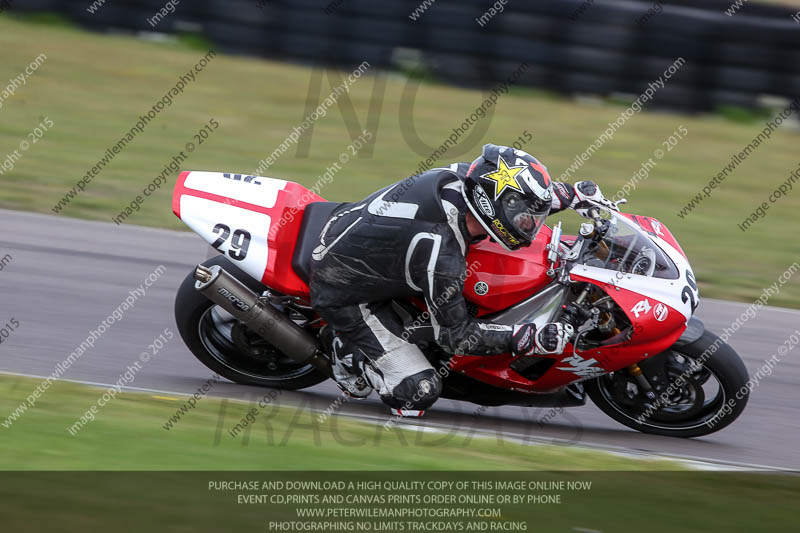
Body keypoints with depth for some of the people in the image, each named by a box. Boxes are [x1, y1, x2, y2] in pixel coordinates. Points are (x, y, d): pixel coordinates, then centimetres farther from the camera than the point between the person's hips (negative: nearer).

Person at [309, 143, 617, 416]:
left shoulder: (460, 176, -16)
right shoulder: (442, 258, -36)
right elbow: (455, 336, -23)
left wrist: (571, 195, 4)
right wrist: (528, 340, -30)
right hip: (345, 294, -8)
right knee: (419, 392, -14)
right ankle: (346, 349, 9)